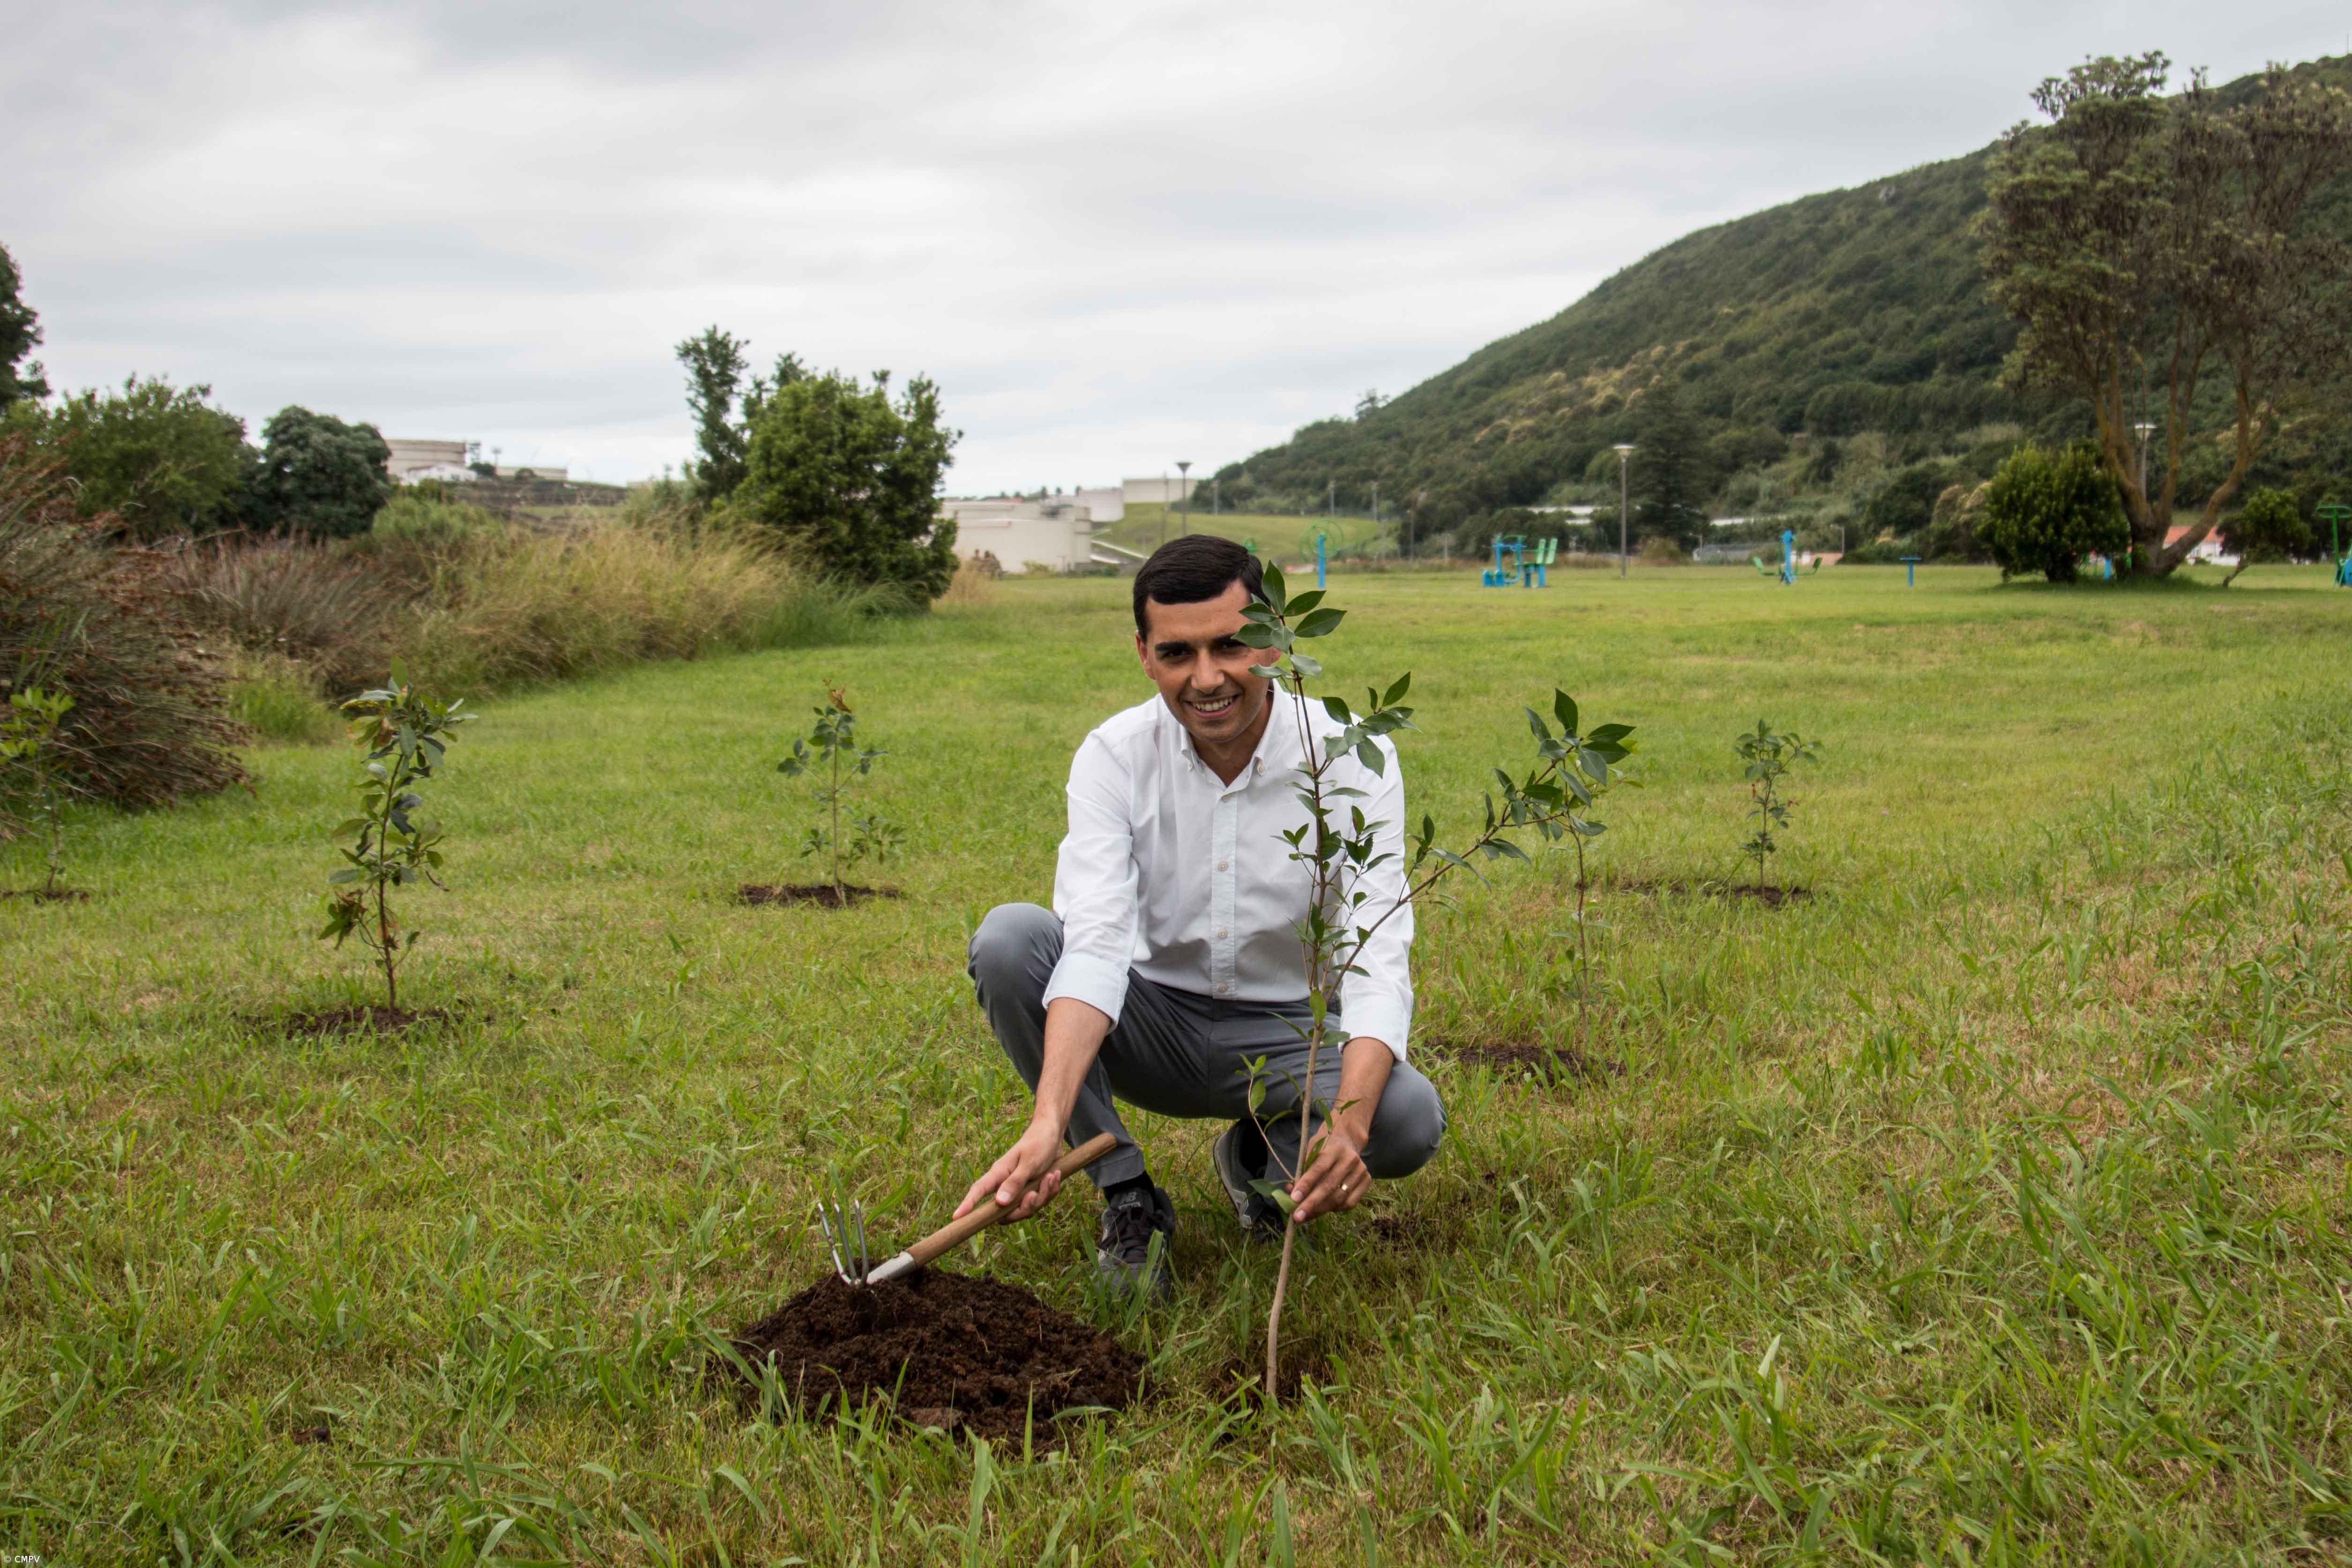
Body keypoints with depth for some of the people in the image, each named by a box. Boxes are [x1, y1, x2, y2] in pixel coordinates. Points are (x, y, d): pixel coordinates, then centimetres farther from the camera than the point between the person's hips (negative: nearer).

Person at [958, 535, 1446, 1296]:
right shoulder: (1114, 756, -15)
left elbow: (1377, 961, -26)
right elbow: (1096, 943, -27)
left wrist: (1349, 1122, -46)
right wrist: (1049, 1121, -45)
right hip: (1156, 1022, 1)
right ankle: (1128, 1201, -11)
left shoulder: (1354, 761, -18)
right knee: (1009, 937, -26)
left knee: (1410, 1118, -31)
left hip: (1287, 1038, -1)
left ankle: (1259, 1154, 5)